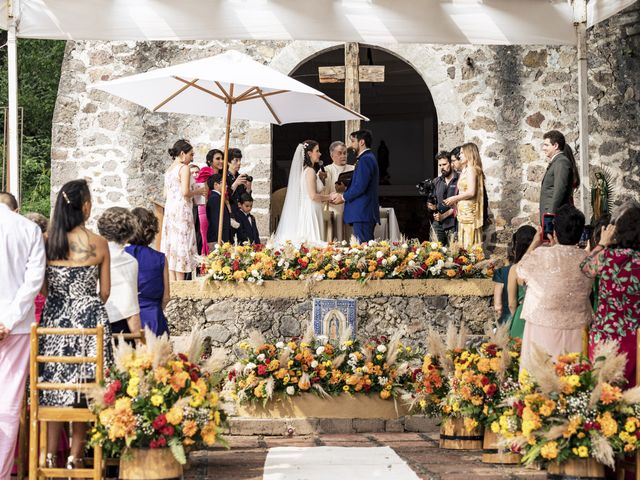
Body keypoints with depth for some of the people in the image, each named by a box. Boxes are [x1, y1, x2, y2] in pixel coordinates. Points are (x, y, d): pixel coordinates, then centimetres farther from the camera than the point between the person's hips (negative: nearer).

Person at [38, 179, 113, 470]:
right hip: (90, 319, -2)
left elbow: (43, 287, 4)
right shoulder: (99, 244, -6)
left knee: (54, 384, 9)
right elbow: (105, 291, 1)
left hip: (54, 318, 2)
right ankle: (75, 457, 7)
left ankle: (50, 455, 9)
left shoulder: (47, 241, -2)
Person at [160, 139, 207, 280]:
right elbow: (185, 192, -18)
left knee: (171, 245, 7)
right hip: (182, 209, -8)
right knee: (181, 245, -5)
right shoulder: (184, 168, -9)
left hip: (169, 209, 8)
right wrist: (198, 191, 1)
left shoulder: (169, 170, 15)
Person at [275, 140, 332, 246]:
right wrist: (329, 197, -5)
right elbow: (313, 195, -18)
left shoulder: (303, 170, 14)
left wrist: (325, 197, 16)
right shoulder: (310, 171, -12)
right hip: (310, 212, -9)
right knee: (311, 242, -11)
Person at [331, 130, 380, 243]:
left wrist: (343, 197, -6)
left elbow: (360, 187, -19)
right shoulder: (368, 158, 20)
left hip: (362, 213, -10)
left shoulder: (365, 159, -12)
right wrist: (343, 195, 11)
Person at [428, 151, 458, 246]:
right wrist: (430, 206, -3)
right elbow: (431, 202, 20)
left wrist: (444, 215, -10)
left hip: (453, 226, -5)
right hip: (437, 225, 5)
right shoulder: (436, 182, 16)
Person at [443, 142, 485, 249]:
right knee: (464, 244, 8)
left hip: (469, 212, -9)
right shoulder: (465, 170, 17)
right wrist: (455, 200, 7)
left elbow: (471, 192, -18)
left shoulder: (471, 169, -9)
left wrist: (454, 198, -8)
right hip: (464, 213, 9)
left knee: (469, 242, -9)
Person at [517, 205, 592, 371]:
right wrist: (555, 247, 23)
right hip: (577, 328, 3)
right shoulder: (587, 259, -3)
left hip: (543, 328, -3)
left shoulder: (541, 255, -13)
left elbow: (521, 271, 7)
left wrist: (535, 243, 18)